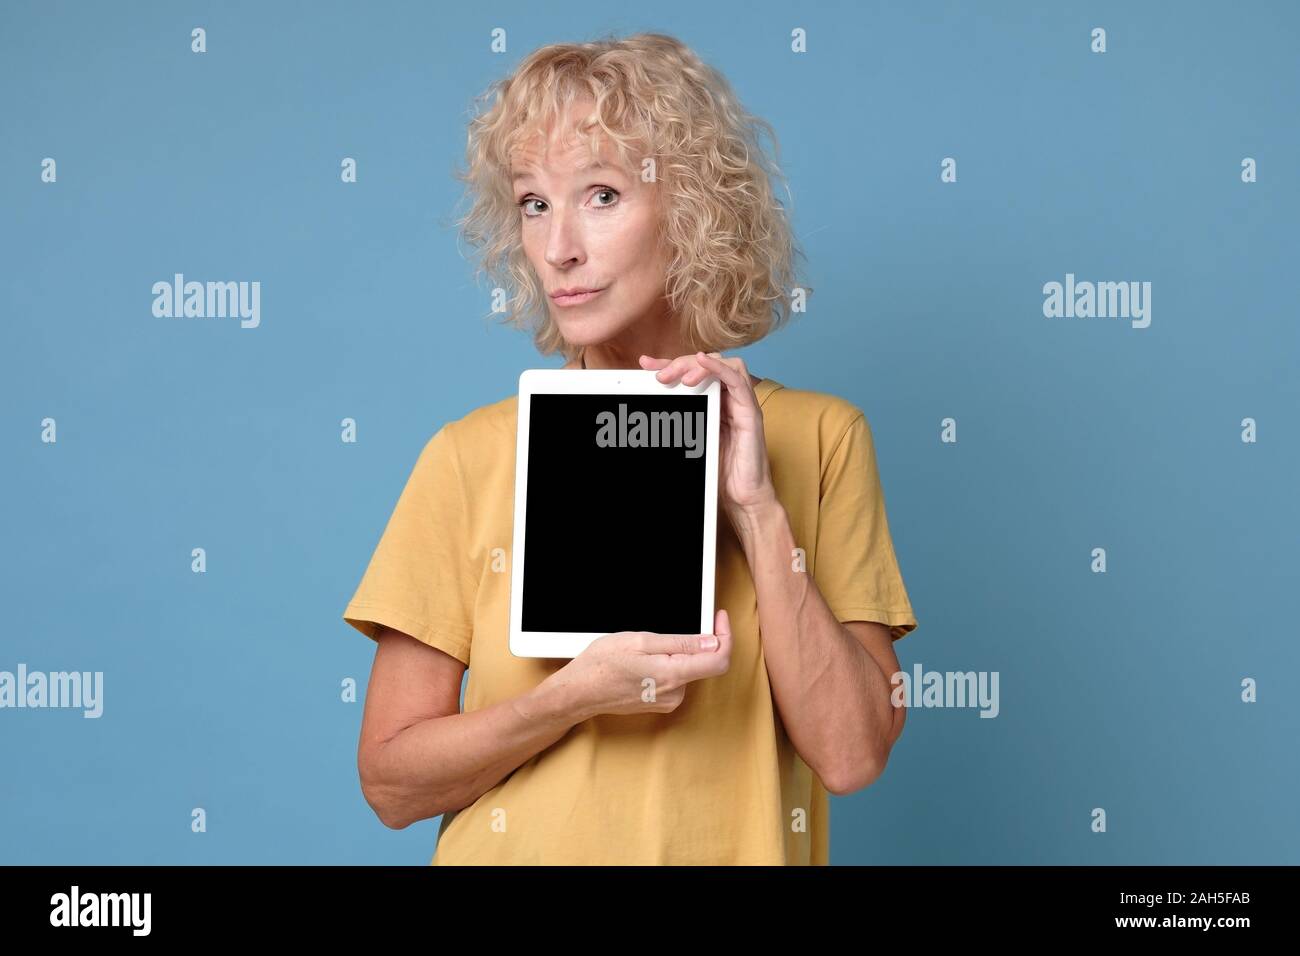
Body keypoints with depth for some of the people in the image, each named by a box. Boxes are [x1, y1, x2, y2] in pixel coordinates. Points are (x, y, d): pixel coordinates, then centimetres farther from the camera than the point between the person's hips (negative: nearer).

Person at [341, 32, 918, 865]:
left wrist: (757, 506, -13)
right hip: (522, 845, 0)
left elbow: (851, 754, -7)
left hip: (740, 845, 0)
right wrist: (578, 694, -16)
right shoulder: (472, 455, -3)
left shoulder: (819, 440, -1)